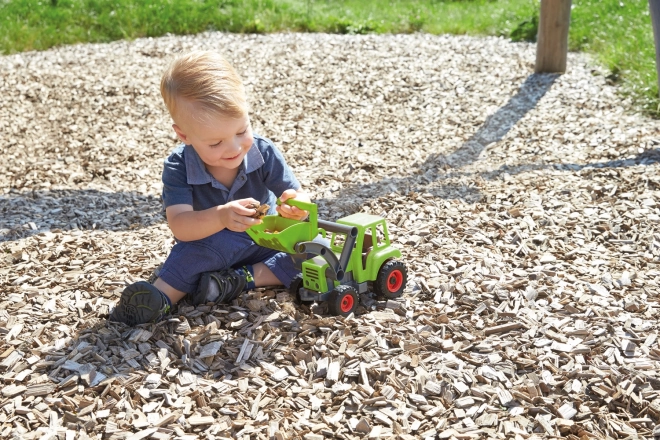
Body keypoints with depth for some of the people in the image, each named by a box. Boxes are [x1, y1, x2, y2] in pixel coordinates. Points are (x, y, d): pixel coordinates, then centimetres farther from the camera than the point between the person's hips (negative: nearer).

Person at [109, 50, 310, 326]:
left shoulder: (262, 152, -16)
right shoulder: (179, 167, -20)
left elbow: (299, 196, -13)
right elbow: (179, 226, -32)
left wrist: (296, 205, -40)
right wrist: (221, 216, -52)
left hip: (264, 244, 3)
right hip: (210, 247, -3)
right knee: (215, 240, -38)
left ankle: (241, 280, -25)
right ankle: (164, 295, -31)